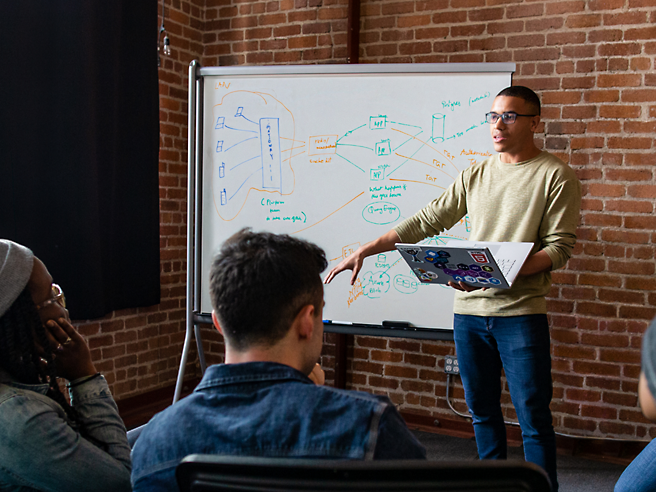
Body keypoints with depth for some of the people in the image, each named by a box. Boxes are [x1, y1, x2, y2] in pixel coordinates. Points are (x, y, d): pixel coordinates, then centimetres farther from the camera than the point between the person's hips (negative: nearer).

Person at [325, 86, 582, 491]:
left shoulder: (556, 176, -2)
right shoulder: (476, 176, 12)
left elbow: (560, 248, -8)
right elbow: (425, 223, 12)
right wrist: (363, 251, 6)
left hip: (520, 312, -4)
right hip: (469, 310, 5)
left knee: (533, 416, -2)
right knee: (482, 411, 12)